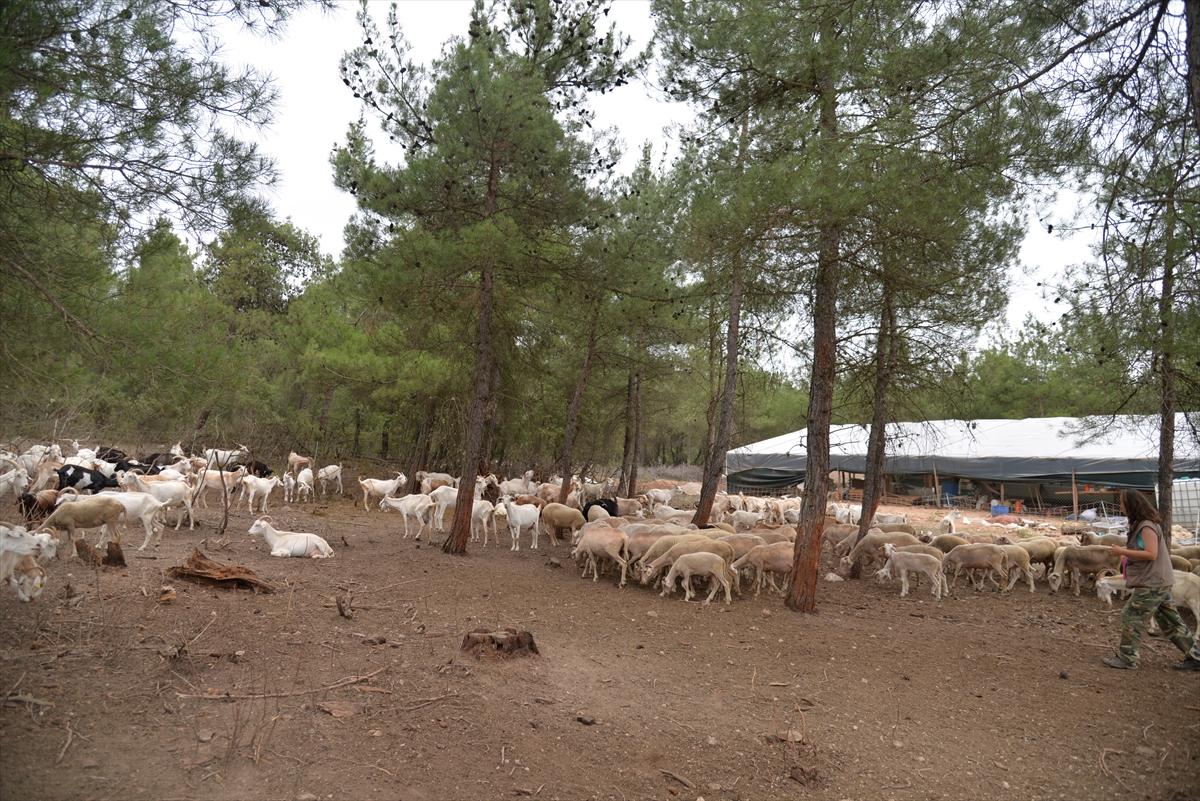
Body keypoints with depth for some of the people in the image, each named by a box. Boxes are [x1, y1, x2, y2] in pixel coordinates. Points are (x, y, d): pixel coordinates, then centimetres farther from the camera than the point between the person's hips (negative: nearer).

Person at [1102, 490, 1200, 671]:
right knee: (1170, 622, 15)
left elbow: (1151, 554, -24)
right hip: (1158, 582, 10)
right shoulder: (1140, 525, 12)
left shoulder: (1147, 526, -18)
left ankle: (1126, 658, 1)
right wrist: (1126, 554, 5)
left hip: (1152, 583, -10)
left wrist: (1123, 552, -20)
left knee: (1131, 617, -5)